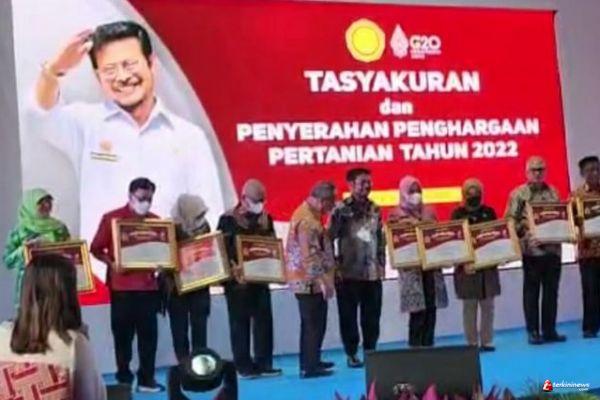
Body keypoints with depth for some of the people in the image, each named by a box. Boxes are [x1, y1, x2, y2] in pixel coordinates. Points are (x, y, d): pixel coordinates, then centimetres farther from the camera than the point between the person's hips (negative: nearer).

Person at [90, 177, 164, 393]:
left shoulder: (155, 221, 9)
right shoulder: (112, 218, -2)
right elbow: (96, 249, -1)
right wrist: (112, 264, -17)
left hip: (148, 285, 3)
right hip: (122, 286, -3)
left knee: (149, 333, 5)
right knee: (123, 334, 5)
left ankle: (146, 379, 13)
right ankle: (124, 379, 14)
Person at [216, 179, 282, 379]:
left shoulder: (265, 218, 11)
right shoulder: (228, 219, -4)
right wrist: (234, 269, -21)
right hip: (238, 280, -5)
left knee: (264, 320, 5)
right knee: (240, 323, 2)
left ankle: (264, 363, 12)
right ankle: (244, 366, 8)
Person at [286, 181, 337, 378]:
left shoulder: (307, 213, 12)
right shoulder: (308, 220, -21)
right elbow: (309, 255, -27)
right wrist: (322, 280, -26)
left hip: (306, 279, 10)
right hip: (311, 280, -10)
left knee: (311, 323, 18)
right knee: (314, 323, -3)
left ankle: (310, 362, 27)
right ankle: (309, 367, 3)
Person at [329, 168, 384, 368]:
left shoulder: (375, 209, 9)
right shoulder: (341, 210, -5)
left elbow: (381, 239, 14)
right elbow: (329, 238, -6)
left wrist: (382, 264, 9)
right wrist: (334, 266, -9)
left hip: (372, 273, 4)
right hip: (348, 273, -4)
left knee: (372, 316, 7)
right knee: (348, 316, 3)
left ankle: (371, 351, 19)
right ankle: (351, 354, 13)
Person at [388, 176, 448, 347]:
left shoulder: (429, 212, 15)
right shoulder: (397, 216, 1)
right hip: (411, 268, -4)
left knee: (431, 308, 3)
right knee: (417, 310, -7)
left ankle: (428, 346, 12)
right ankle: (415, 347, 0)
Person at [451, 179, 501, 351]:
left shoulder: (489, 212, 8)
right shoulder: (458, 214, -2)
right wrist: (463, 263, -18)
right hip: (467, 266, -3)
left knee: (488, 305, 5)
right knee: (469, 306, 2)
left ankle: (487, 341, 13)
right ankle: (472, 343, 8)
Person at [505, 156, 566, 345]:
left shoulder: (553, 192, 13)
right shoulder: (518, 194, -2)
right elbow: (510, 221, -6)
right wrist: (527, 234, -17)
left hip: (553, 248, 4)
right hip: (532, 250, -4)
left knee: (551, 291, 7)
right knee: (531, 292, 2)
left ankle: (550, 330, 15)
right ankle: (533, 332, 8)